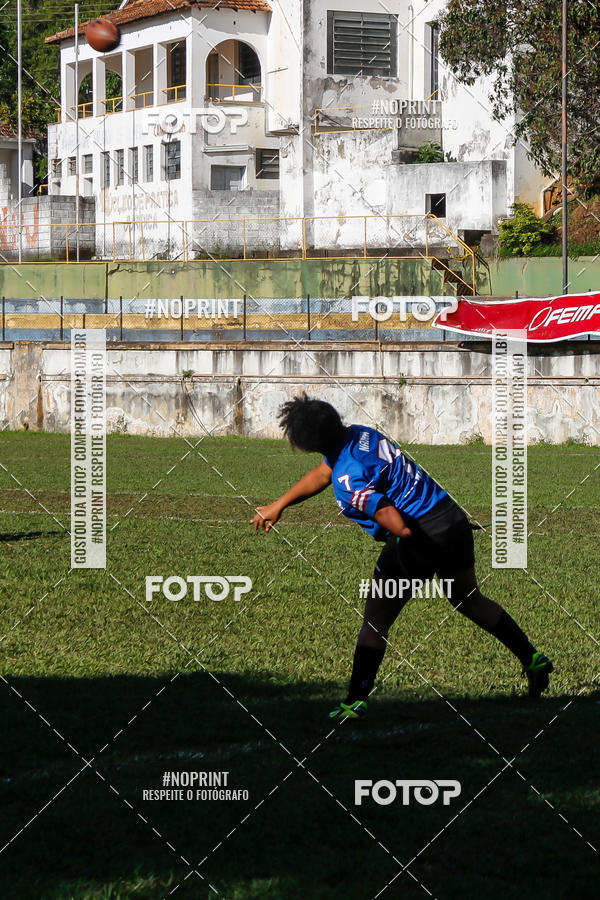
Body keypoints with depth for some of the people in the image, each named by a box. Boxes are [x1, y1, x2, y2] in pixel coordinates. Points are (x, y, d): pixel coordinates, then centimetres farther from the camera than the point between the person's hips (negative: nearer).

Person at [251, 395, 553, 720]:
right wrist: (277, 506, 29)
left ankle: (355, 702, 7)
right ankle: (532, 659, 32)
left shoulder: (349, 481, -21)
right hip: (454, 518, 9)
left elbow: (400, 528, -26)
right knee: (468, 599, 29)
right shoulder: (357, 433, 6)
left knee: (375, 621, 5)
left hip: (421, 537, -9)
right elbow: (320, 475, 25)